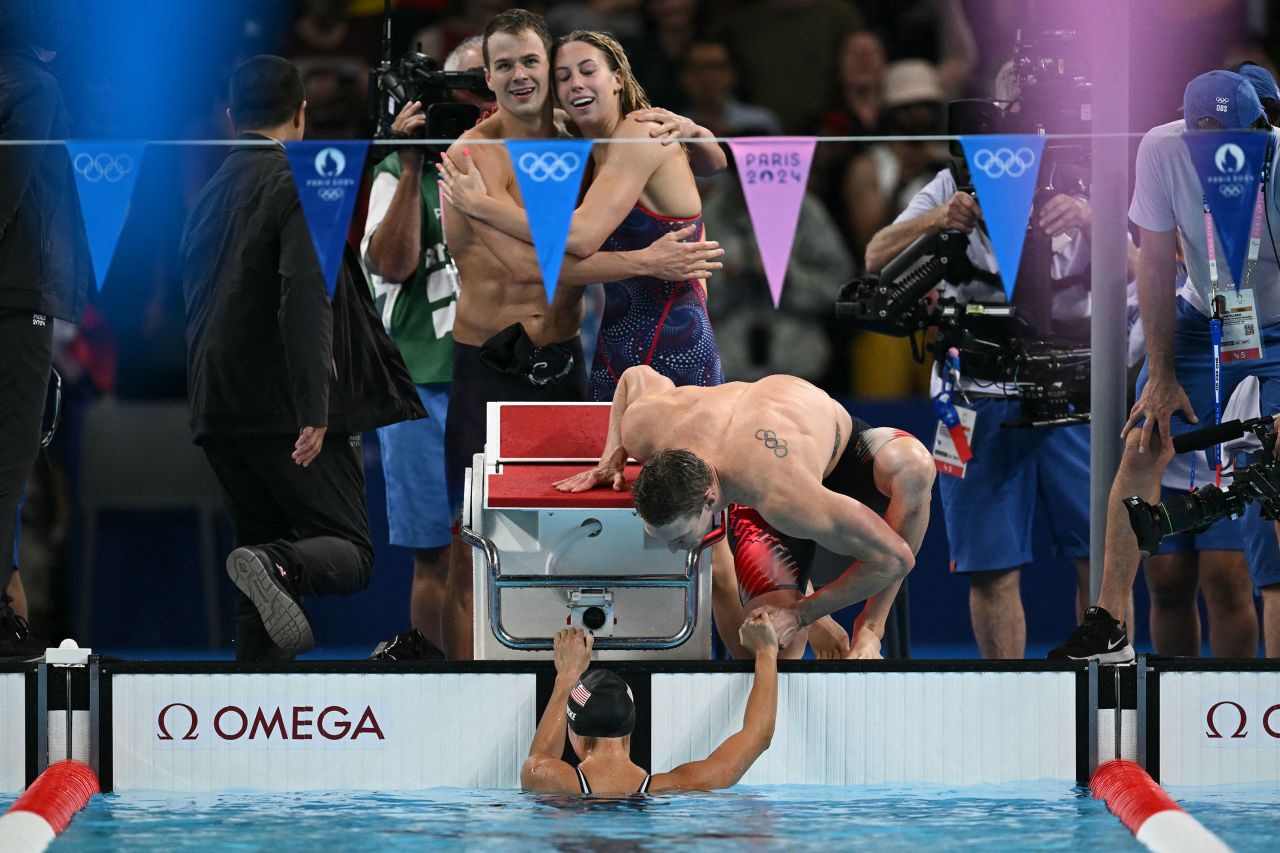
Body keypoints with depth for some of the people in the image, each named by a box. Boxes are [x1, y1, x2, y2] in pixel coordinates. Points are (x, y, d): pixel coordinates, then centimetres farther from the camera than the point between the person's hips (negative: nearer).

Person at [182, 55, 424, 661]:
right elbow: (306, 295, -19)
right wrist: (313, 410, -24)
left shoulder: (210, 195, 15)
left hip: (216, 407, 7)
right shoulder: (299, 183, -8)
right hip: (280, 405, -7)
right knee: (349, 555, -4)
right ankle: (276, 566, -35)